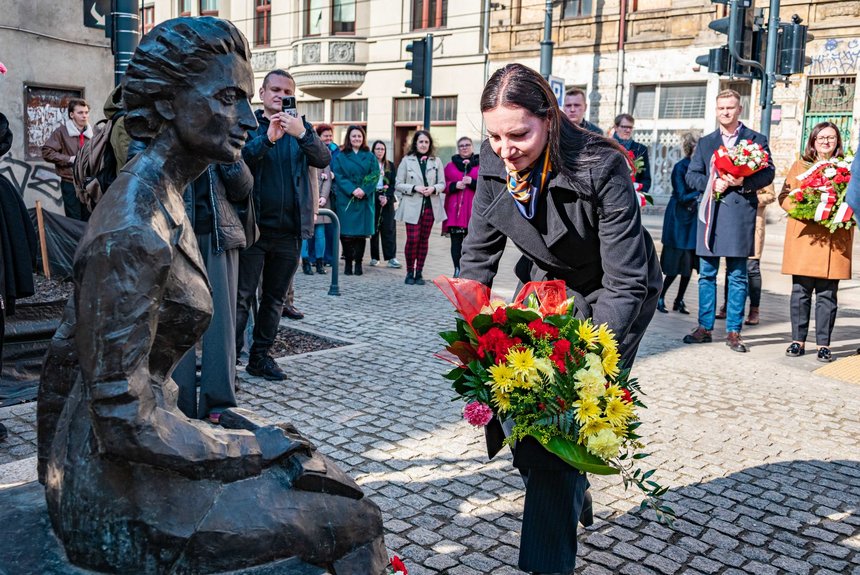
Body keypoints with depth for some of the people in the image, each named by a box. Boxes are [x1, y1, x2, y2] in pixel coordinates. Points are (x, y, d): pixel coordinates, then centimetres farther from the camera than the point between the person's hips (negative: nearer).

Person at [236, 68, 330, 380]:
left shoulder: (302, 128, 11)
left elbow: (324, 159, -6)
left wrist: (302, 134, -23)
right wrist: (267, 138, -26)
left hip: (290, 228, 4)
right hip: (253, 225, -3)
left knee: (275, 298, 11)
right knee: (241, 297, -4)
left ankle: (261, 355, 22)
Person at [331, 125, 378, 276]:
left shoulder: (370, 156, 11)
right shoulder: (340, 156, 7)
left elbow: (375, 175, 1)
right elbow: (338, 176, -2)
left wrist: (364, 190, -15)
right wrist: (352, 190, -16)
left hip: (365, 199, 1)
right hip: (345, 199, -1)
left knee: (362, 232, 0)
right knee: (346, 232, -3)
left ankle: (358, 263, 6)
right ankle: (348, 262, 5)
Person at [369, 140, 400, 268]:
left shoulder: (390, 165, 12)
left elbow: (393, 184, 6)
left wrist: (387, 197, -9)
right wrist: (377, 196, -11)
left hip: (387, 200, 2)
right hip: (372, 199, -1)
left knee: (389, 228, -5)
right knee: (374, 228, 0)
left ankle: (391, 258, -8)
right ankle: (374, 257, 7)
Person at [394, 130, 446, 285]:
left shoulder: (436, 161, 9)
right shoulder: (406, 161, 3)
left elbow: (442, 184, 9)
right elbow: (398, 184, 2)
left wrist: (433, 188, -12)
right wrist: (415, 188, -13)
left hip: (430, 206, 3)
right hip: (412, 207, -2)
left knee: (424, 239, 7)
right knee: (412, 239, -9)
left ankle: (419, 273, 15)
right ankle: (409, 272, 6)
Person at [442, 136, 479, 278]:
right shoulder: (450, 166, 13)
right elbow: (443, 185, 9)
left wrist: (472, 182, -13)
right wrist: (455, 185, -10)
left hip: (473, 210, -1)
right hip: (455, 209, 1)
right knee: (456, 241, 0)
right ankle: (457, 270, 7)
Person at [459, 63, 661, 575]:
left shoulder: (601, 168, -32)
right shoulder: (495, 163, -16)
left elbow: (625, 282, -32)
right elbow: (479, 253, -7)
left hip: (612, 296, -5)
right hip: (547, 284, 5)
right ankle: (572, 493, 35)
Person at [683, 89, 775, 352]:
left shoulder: (756, 140, 8)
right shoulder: (705, 142, 17)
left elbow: (768, 173, -1)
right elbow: (691, 175, 9)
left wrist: (743, 181, -17)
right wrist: (712, 183, -9)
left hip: (740, 212, -3)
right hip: (710, 212, 3)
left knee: (737, 276, 0)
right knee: (707, 274, 6)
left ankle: (733, 332, 6)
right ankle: (704, 327, 14)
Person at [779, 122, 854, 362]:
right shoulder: (799, 166, 12)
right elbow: (785, 196, 8)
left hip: (834, 241, 0)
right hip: (804, 238, 0)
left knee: (827, 295, 0)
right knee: (800, 291, 1)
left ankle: (823, 344, 7)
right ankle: (798, 340, 10)